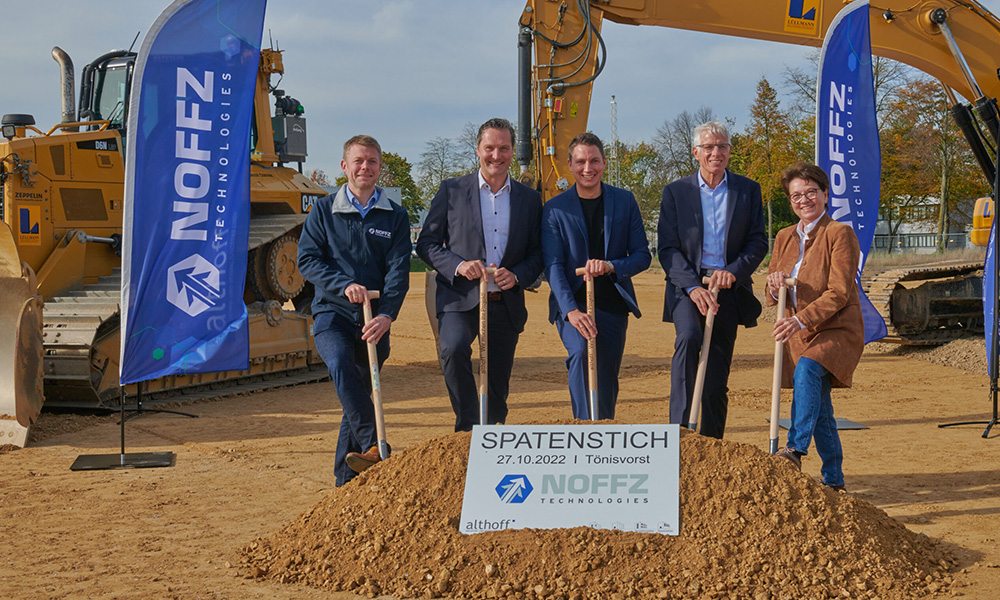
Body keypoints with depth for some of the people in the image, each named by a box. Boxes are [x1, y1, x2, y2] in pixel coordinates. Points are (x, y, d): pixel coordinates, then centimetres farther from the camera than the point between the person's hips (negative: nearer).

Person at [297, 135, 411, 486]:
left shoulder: (395, 217, 9)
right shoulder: (323, 211, 8)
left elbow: (398, 270, -1)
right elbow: (307, 259, -1)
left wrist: (386, 315, -18)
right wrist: (345, 285, -18)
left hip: (374, 320, 2)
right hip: (332, 313, -2)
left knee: (359, 394, 5)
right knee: (341, 366, -31)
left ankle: (346, 478, 15)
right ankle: (374, 446, -35)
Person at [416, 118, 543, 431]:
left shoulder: (530, 199, 10)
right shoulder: (452, 190, 4)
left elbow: (537, 253, 12)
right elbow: (426, 243, 3)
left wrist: (517, 276, -9)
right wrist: (458, 265, -15)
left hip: (506, 304, 3)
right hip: (461, 299, -2)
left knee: (497, 387, 8)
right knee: (454, 349, -31)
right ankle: (467, 427, -17)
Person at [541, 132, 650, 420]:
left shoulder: (624, 201, 5)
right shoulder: (555, 209, -1)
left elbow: (643, 255, 3)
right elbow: (553, 266, -8)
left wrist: (610, 266, -19)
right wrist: (571, 310, -23)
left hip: (613, 305, 2)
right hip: (571, 303, -2)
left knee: (607, 380, 5)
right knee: (581, 351, -29)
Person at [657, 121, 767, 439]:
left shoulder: (748, 191, 8)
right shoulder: (676, 192, 4)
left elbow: (758, 241, 5)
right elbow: (667, 248, -2)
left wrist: (734, 271, -14)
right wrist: (692, 287, -16)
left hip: (729, 289, 2)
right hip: (687, 285, -2)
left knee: (717, 381, 4)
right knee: (688, 337, -32)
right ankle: (680, 427, -30)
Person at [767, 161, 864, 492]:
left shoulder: (840, 234, -8)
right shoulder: (784, 237, 12)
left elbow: (839, 293, -16)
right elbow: (771, 296, 15)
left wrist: (800, 320, -26)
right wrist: (775, 287, -10)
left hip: (836, 331, -6)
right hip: (799, 336, 6)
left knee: (807, 370, -34)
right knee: (818, 409, 8)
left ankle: (796, 449, -37)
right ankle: (833, 481, 18)